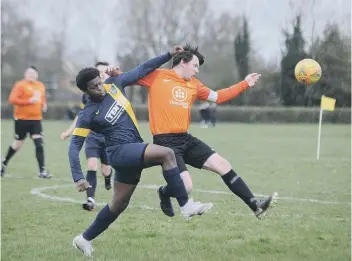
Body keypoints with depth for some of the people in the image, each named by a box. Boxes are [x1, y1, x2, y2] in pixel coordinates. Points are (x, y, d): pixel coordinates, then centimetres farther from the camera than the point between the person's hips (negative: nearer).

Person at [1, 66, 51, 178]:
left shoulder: (41, 86, 12)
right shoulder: (20, 85, -9)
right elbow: (12, 99, -18)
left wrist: (44, 105, 6)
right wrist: (29, 101, -24)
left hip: (36, 119, 5)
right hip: (22, 119, -5)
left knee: (39, 144, -7)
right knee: (18, 143, 7)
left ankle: (42, 171, -7)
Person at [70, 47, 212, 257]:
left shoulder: (114, 84, 4)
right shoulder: (88, 114, -11)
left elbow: (142, 70, 11)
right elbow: (74, 146, -9)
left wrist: (169, 56, 8)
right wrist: (78, 177, -17)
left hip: (133, 152, 7)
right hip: (120, 152, -7)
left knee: (119, 204, 15)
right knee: (167, 154, -26)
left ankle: (85, 239, 28)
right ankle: (186, 206, -27)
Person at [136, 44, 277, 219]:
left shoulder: (194, 85, 15)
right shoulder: (157, 77, -3)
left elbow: (218, 97, 26)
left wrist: (245, 84, 23)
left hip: (186, 139, 7)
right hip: (165, 142, -7)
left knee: (222, 165, 1)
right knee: (186, 187, -17)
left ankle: (255, 206, 7)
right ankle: (164, 193, 20)